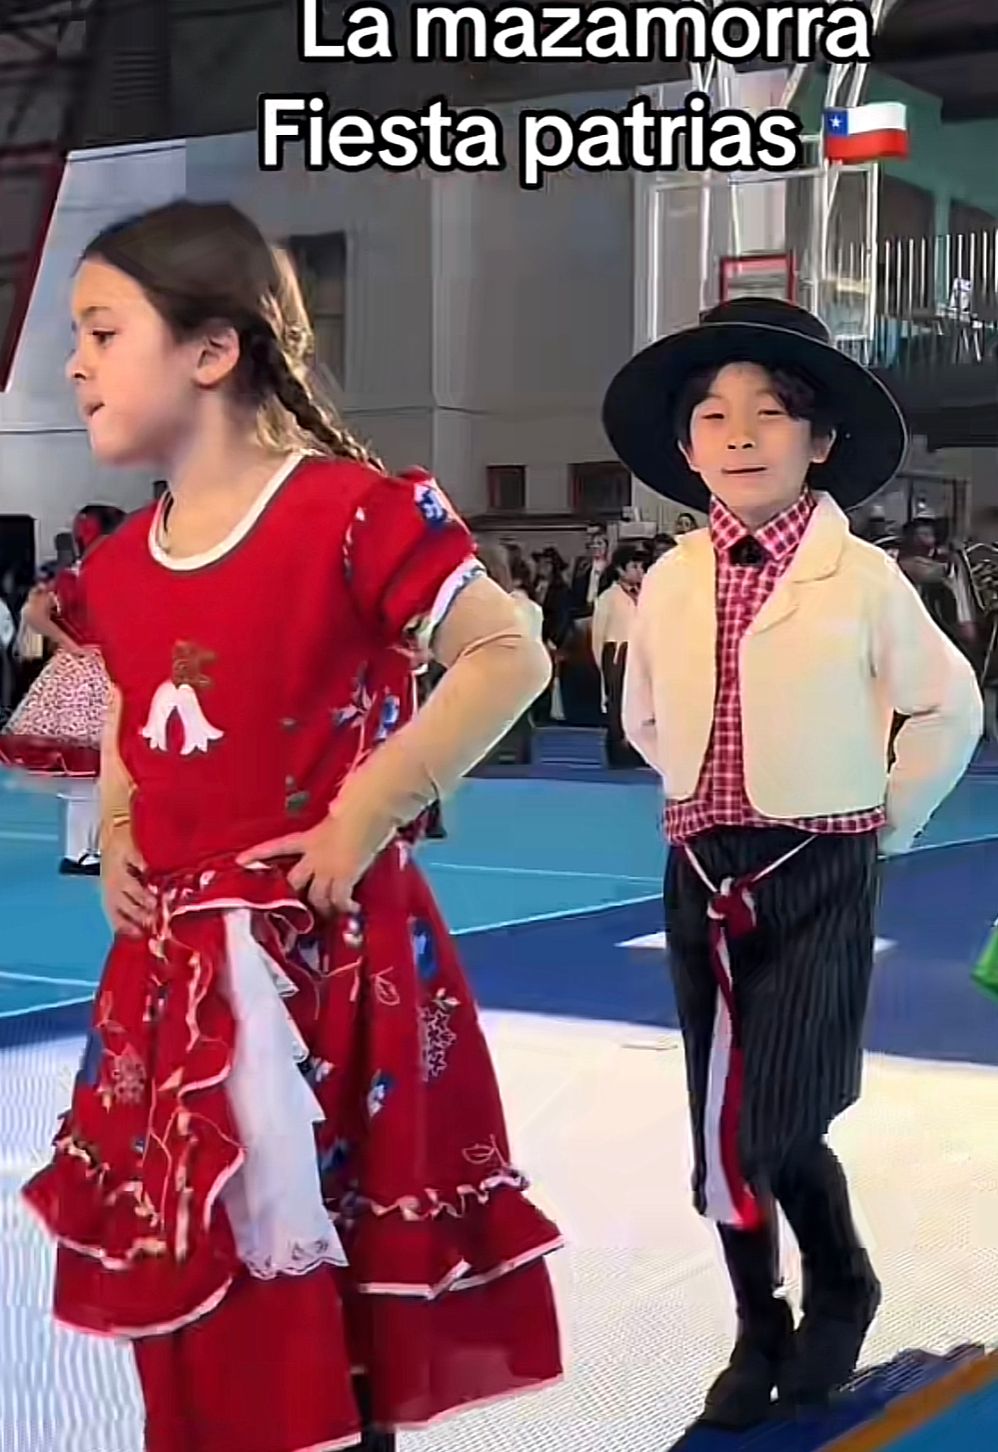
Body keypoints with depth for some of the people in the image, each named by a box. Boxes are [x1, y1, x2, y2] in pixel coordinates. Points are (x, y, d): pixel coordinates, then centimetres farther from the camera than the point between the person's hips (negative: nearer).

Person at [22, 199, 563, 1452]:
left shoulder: (355, 512, -15)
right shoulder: (120, 566, 8)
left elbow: (508, 658, -16)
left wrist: (369, 809, -18)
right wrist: (115, 836, 7)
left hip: (322, 955, -7)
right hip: (170, 963, 7)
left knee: (326, 1285, 4)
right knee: (183, 1289, 15)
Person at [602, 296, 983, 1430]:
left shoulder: (860, 578, -10)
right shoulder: (670, 583, 1)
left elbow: (951, 708, -1)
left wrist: (891, 818, 4)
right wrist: (713, 803, 11)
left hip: (818, 877, -4)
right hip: (703, 876, 4)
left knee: (773, 1129, -9)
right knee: (720, 1128, 10)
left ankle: (841, 1289, 22)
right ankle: (759, 1335, 28)